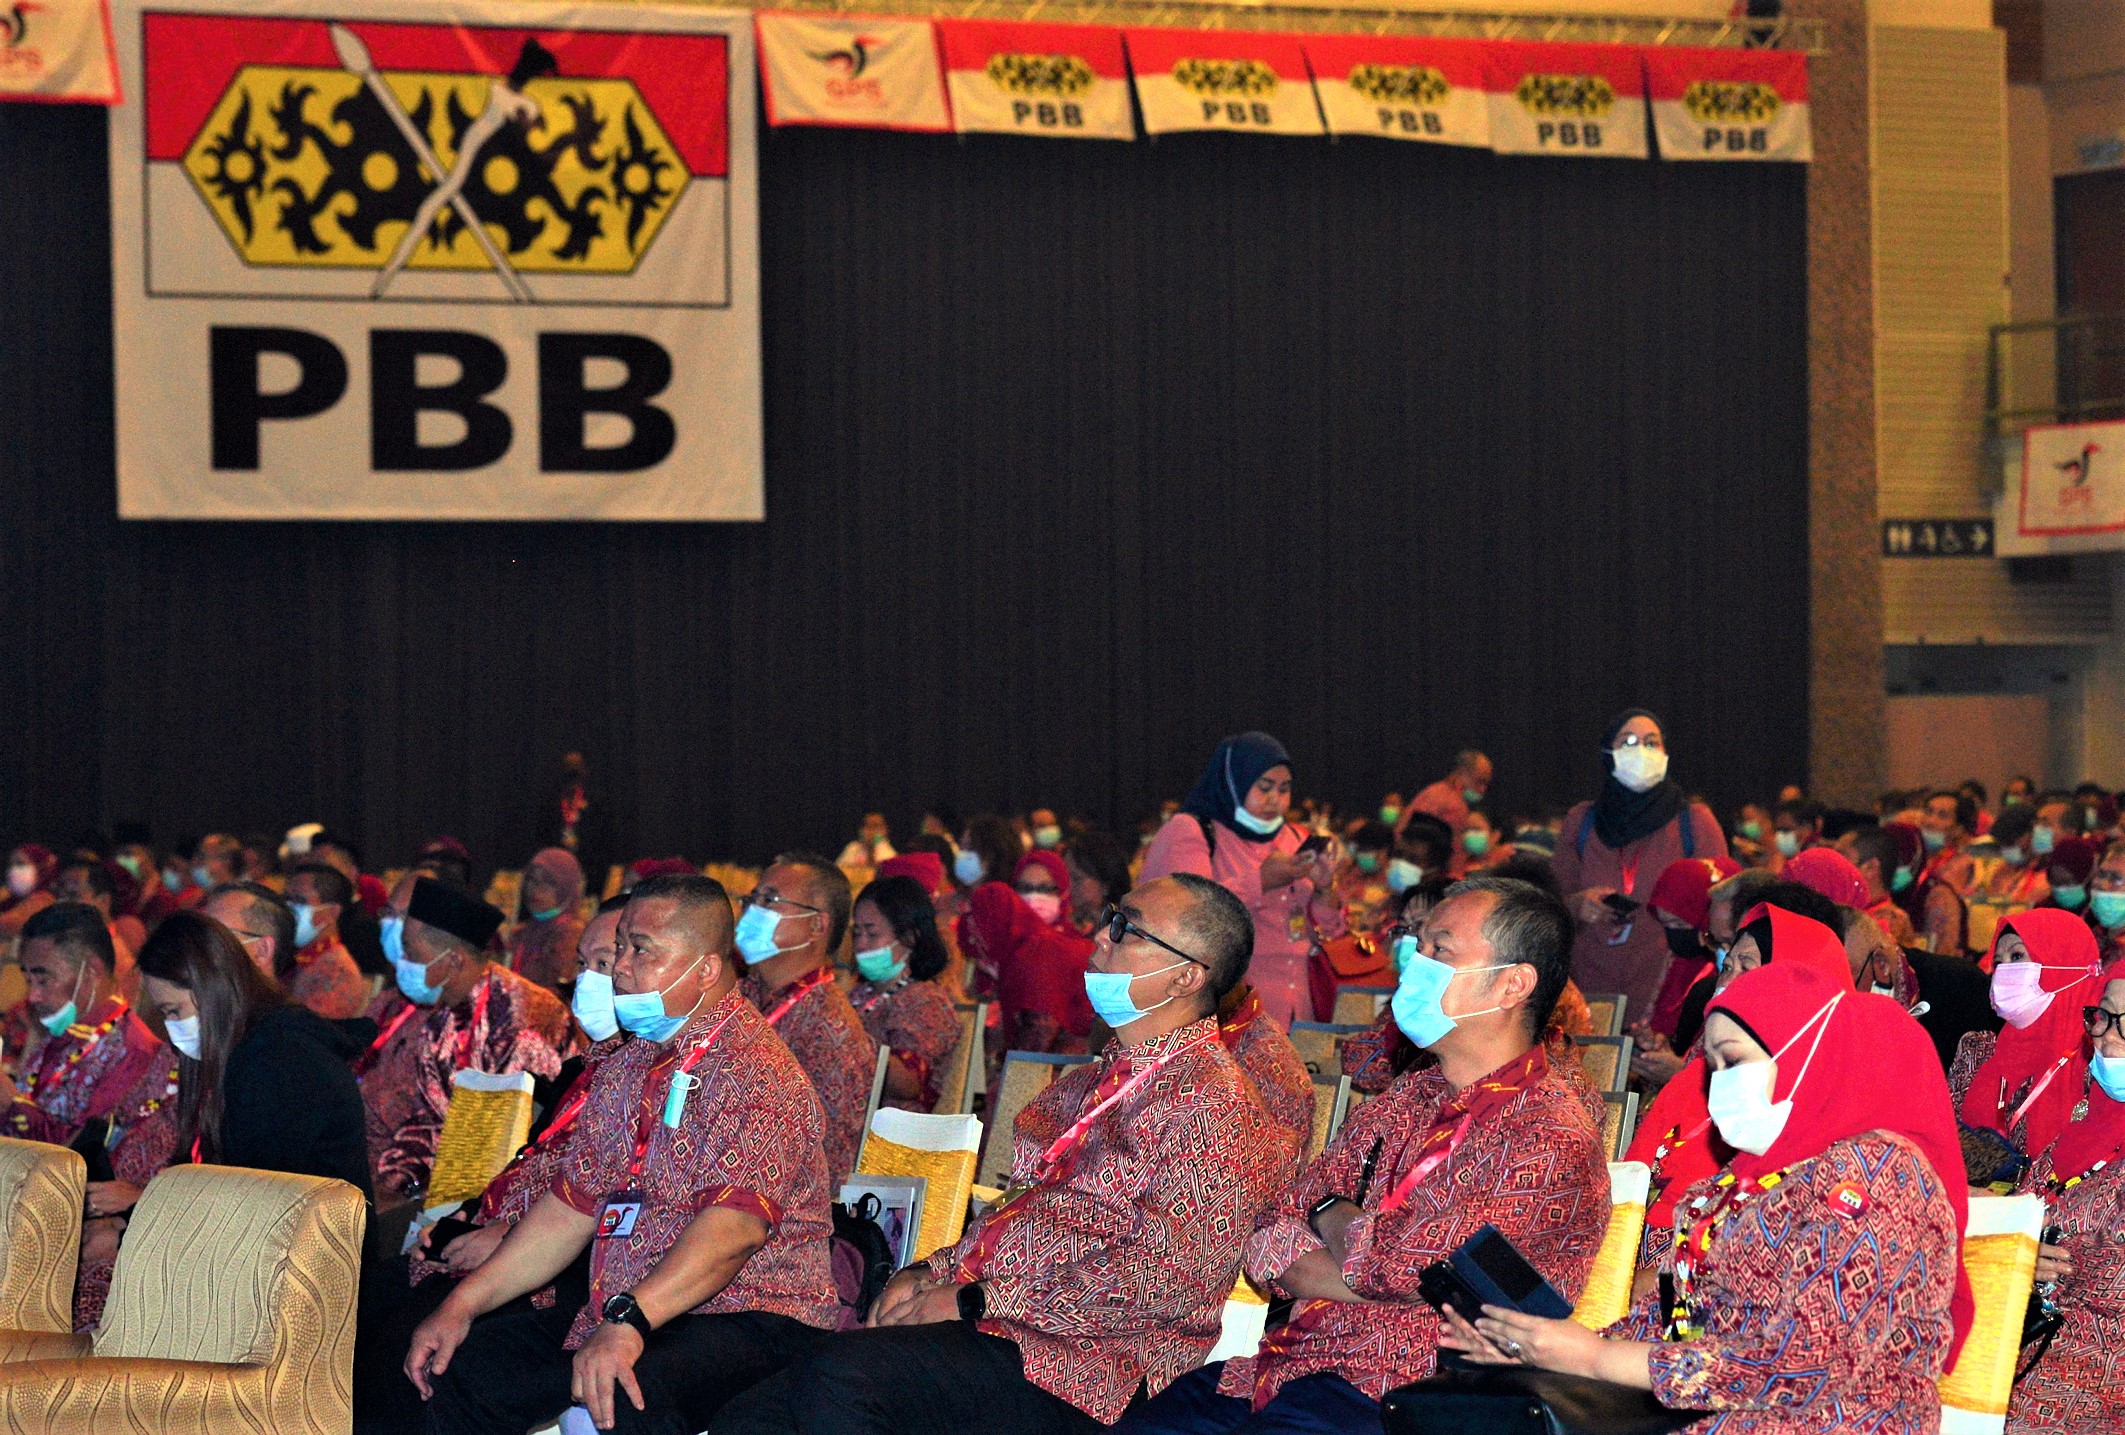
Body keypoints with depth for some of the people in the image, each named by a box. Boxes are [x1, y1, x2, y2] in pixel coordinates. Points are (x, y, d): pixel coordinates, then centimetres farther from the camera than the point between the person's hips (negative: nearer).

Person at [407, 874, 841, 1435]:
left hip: (749, 1318, -9)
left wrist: (627, 1321, -39)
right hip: (615, 1321, 9)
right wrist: (463, 1304, 10)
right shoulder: (626, 1069, 16)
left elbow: (733, 1225, -27)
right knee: (463, 1360, -1)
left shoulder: (754, 1071, -14)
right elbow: (571, 1206, 19)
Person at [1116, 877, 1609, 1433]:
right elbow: (1268, 1243, 12)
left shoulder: (1553, 1133, -8)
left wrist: (1333, 1215, 5)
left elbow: (1391, 1264, -16)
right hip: (1282, 1362, 7)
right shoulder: (1406, 1099, 18)